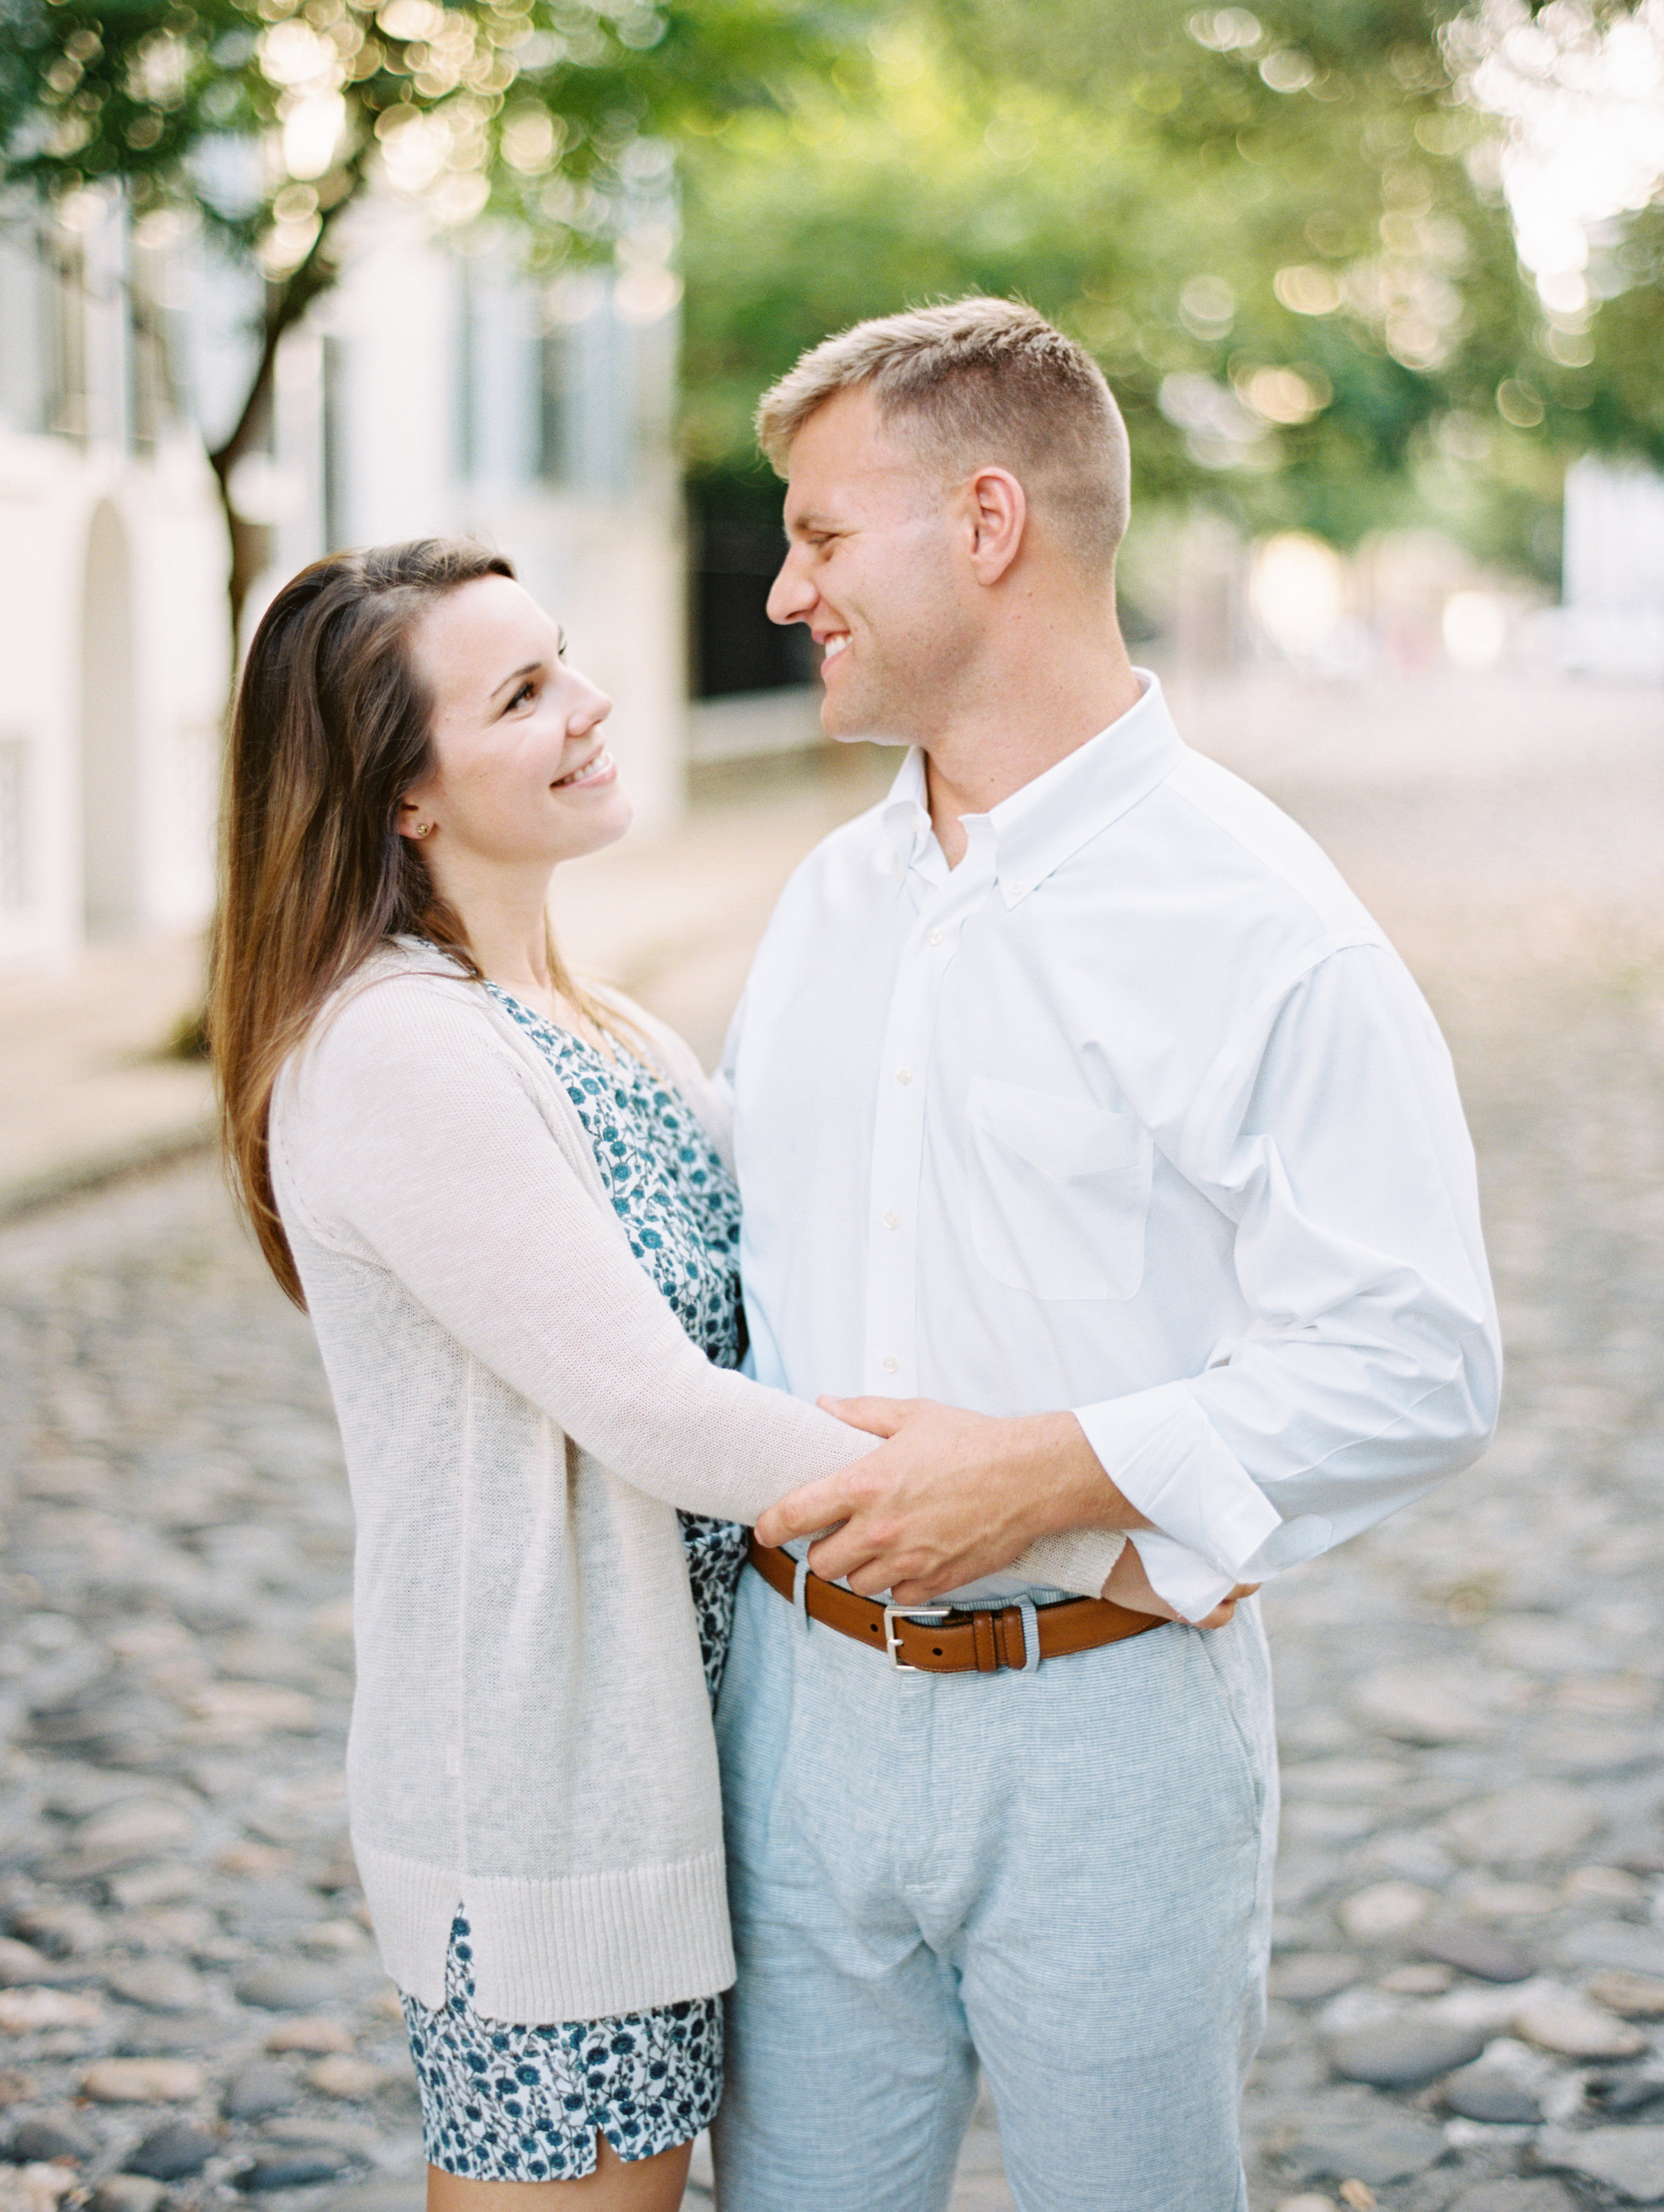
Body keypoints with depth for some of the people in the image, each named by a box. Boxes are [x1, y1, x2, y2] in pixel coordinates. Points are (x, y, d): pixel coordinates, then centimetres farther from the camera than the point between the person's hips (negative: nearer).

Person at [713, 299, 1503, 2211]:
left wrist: (1043, 1476, -21)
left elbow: (1414, 1368, -16)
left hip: (1102, 1724, -5)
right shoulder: (828, 901, 10)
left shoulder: (1263, 929, -12)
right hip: (800, 1694, 6)